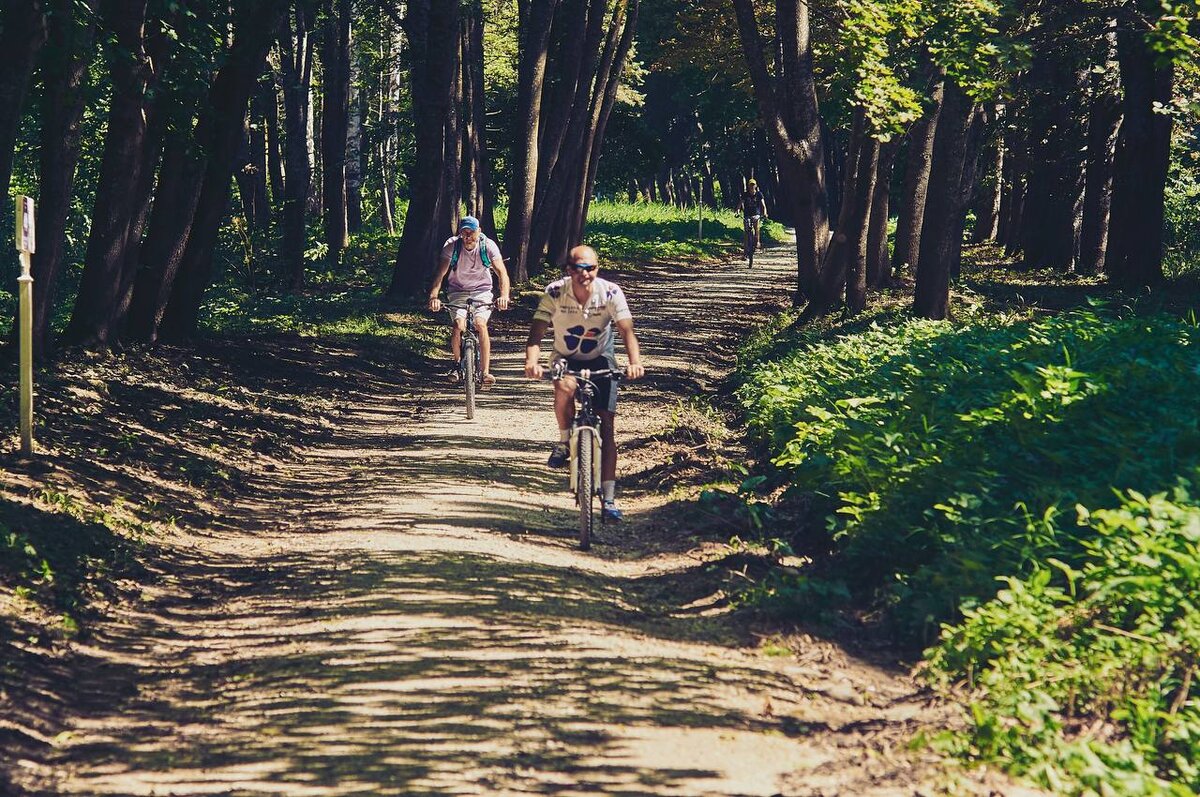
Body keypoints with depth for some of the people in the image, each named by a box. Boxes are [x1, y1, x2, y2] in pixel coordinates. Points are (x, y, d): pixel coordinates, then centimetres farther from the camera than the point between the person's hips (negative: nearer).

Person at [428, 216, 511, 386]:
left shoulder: (488, 246, -17)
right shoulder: (451, 246, -17)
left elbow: (501, 272, -24)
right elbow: (440, 274, -24)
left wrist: (504, 295, -42)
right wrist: (433, 297, -41)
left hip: (481, 291, 0)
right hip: (458, 291, 0)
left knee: (480, 324, -25)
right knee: (458, 325, -23)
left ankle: (486, 372, -23)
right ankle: (457, 364, 4)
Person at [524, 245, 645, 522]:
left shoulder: (611, 293, -21)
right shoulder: (555, 293, -22)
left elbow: (627, 332, -29)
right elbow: (536, 334, -27)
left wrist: (635, 363, -49)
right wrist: (532, 362, -48)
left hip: (600, 359, 1)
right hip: (565, 359, 0)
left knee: (606, 426, -8)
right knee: (565, 387, -37)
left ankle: (608, 497, -3)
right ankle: (564, 442, -11)